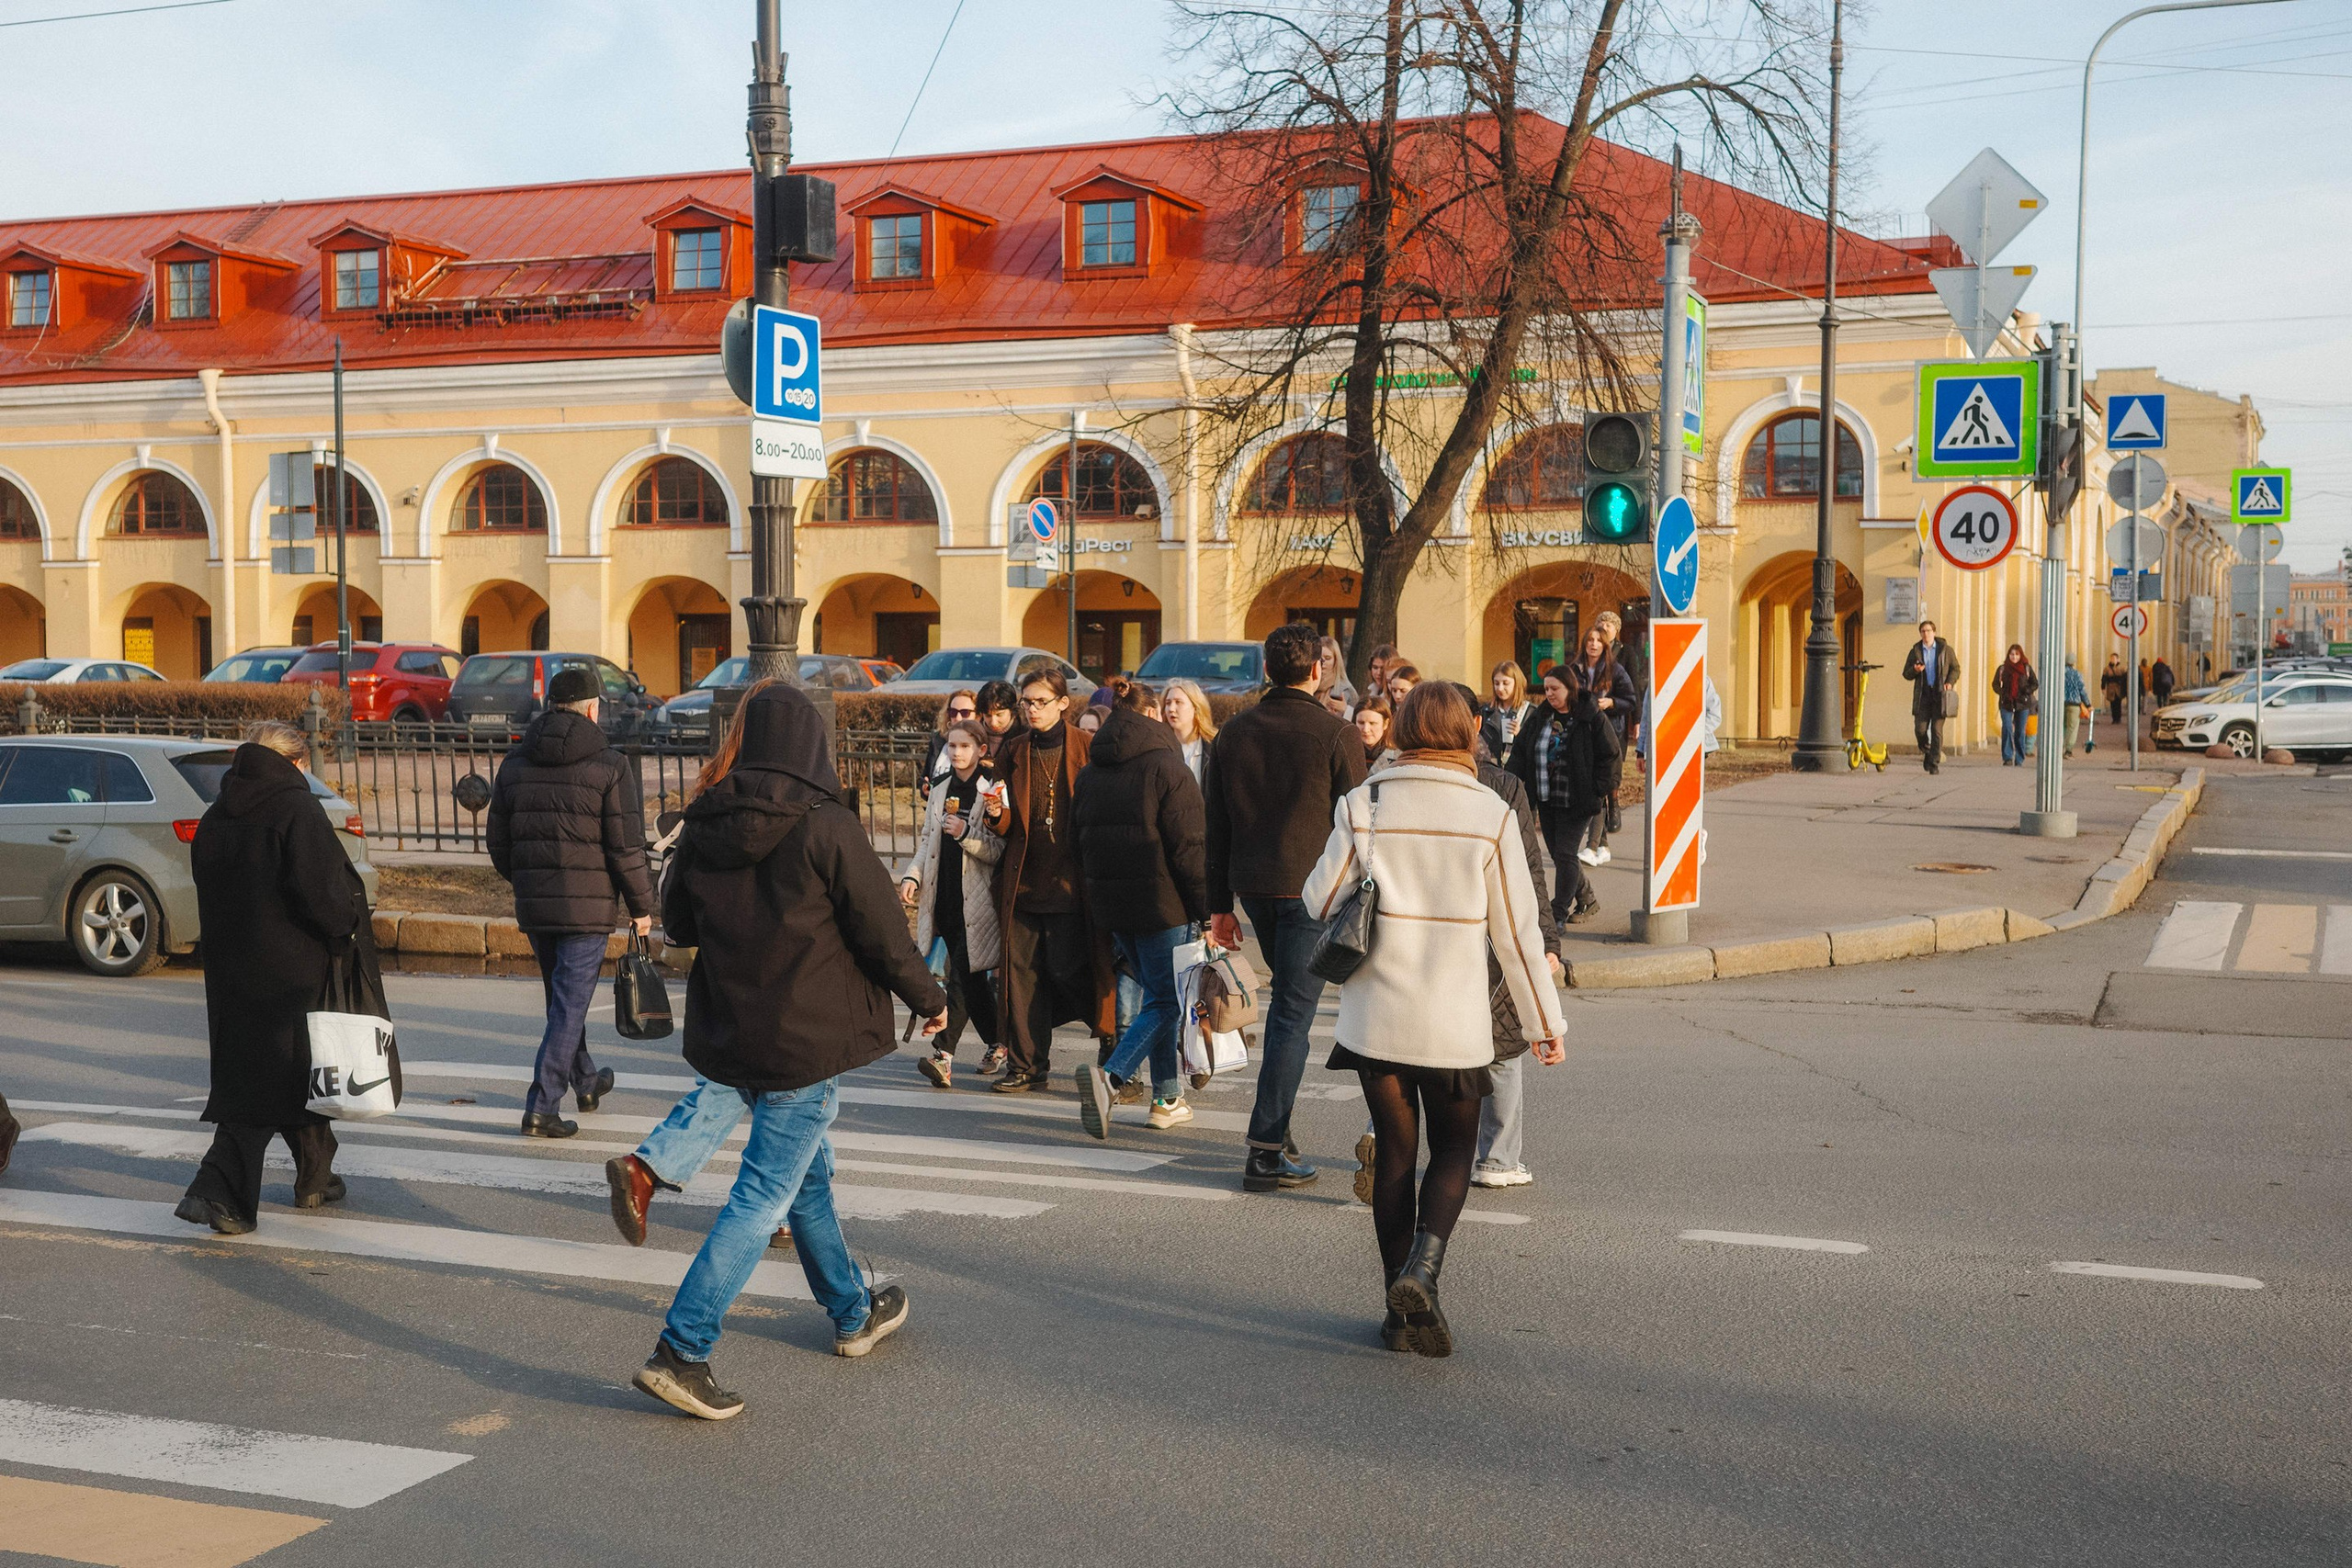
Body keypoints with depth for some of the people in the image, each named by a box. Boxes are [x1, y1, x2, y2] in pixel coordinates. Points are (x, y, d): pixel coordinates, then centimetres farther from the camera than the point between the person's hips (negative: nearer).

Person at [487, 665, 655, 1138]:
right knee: (570, 1004, -1)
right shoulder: (610, 765, -10)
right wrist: (641, 905, -2)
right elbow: (626, 846, -12)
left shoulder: (515, 763, 5)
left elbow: (498, 842, 10)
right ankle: (542, 1107, -5)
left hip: (533, 905, 5)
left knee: (563, 996, 21)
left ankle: (586, 1081, 39)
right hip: (589, 905, -5)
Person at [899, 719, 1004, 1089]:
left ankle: (944, 1053, -17)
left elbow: (1002, 850, -9)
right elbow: (926, 843, 19)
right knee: (970, 977, 11)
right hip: (944, 897, 6)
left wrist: (966, 834, -21)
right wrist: (912, 877, 5)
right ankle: (997, 1044, 25)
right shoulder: (940, 792, 16)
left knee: (963, 973, -13)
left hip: (975, 900, -6)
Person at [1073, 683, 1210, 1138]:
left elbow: (1079, 842, 15)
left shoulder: (1089, 774, 10)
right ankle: (1110, 1076, -23)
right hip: (1162, 901, -7)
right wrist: (1205, 907, -7)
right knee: (1166, 1001, -3)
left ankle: (1168, 1099, 17)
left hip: (1109, 902, 7)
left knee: (1157, 993, 17)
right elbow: (1188, 846, -12)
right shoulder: (1167, 767, -9)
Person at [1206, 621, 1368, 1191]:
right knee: (1294, 1011, -3)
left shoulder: (1235, 732, 7)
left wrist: (1220, 904, 15)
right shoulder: (1338, 735, -7)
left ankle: (1277, 1120, 26)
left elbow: (1216, 824, 10)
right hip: (1311, 888, -5)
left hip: (1253, 887, 5)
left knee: (1287, 993, 25)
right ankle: (1266, 1150, -5)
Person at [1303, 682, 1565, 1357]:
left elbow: (1320, 901, 1)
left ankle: (1402, 1310, 14)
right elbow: (1517, 929, -3)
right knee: (1454, 1149, 14)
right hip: (1456, 1021, -1)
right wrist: (1544, 1022, 6)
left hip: (1376, 1016, 1)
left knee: (1394, 1152, 13)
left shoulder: (1362, 805, -5)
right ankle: (1422, 1266, -10)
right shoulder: (1489, 814, -7)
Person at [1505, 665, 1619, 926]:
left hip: (1576, 803, -6)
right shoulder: (1539, 717, 7)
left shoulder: (1592, 718, -8)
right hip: (1546, 801, 6)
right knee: (1558, 854, 12)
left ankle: (1558, 914, -2)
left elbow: (1611, 755, -4)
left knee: (1565, 854, -7)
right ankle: (1587, 900, 30)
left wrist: (1597, 790, -9)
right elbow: (1520, 752, 12)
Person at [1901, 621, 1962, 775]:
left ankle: (1934, 763, -1)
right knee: (1920, 729, -6)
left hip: (1939, 694, -2)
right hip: (1922, 695, 2)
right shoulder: (1915, 651, 10)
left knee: (1937, 730, -5)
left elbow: (1955, 668, 12)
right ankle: (1926, 752, 22)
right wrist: (1915, 670, -10)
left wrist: (1950, 682, -5)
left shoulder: (1945, 649, 6)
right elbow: (1906, 674, 12)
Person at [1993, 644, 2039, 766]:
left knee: (2020, 732, 5)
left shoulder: (2027, 668, 5)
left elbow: (2035, 683, 8)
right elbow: (1995, 684, 11)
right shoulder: (2002, 668, 6)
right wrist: (2002, 693, -8)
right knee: (2007, 728, -15)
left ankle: (2019, 760, 13)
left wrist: (2026, 692, -9)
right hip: (2007, 703, 0)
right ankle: (2007, 758, -12)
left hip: (2022, 703, 0)